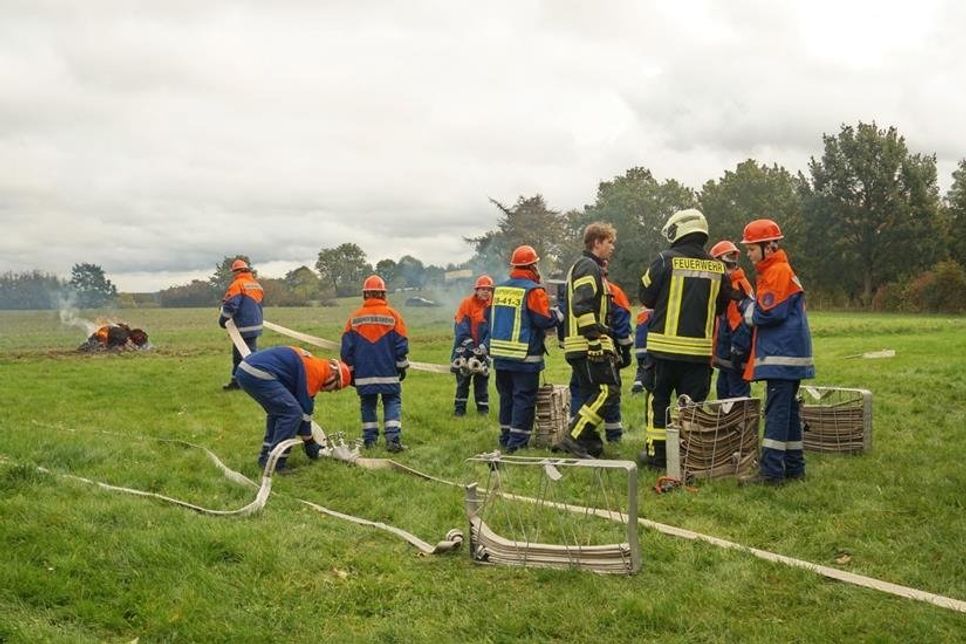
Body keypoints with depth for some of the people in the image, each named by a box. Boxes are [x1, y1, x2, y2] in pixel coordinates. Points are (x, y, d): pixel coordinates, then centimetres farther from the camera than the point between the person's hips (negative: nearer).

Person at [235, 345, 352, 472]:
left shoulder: (312, 363, 23)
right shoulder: (317, 371, -6)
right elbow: (305, 408, -4)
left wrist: (308, 440, 34)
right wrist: (309, 442, 8)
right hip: (257, 374, -11)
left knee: (278, 410, 24)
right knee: (292, 412, -7)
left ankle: (266, 457, 26)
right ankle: (275, 463, -3)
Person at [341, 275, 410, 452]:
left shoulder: (354, 318, 1)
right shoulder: (392, 315, -4)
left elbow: (347, 348, 4)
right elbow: (401, 345, -1)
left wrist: (351, 371, 14)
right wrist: (402, 367, 10)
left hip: (363, 374, 2)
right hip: (389, 373, -2)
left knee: (368, 405, 12)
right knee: (392, 402, 3)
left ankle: (369, 440, 12)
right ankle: (393, 438, -10)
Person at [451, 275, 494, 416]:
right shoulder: (467, 303, -5)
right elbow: (461, 326, -10)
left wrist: (484, 346, -19)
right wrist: (469, 344, -18)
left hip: (483, 350, 1)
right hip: (465, 348, -1)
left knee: (482, 379, 8)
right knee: (462, 378, 6)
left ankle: (483, 408, 16)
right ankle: (459, 408, 12)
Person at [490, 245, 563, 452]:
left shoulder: (499, 289, 9)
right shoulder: (533, 290, -13)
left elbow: (490, 317, 17)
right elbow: (544, 320, -16)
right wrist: (558, 314, 2)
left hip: (500, 354, 7)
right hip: (525, 357, -7)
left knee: (506, 397, 16)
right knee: (524, 398, -2)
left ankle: (505, 438, 22)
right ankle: (517, 442, -4)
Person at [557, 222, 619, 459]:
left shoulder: (580, 266, 24)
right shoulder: (589, 266, -9)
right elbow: (582, 306, -21)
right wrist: (595, 339, -24)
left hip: (578, 347, 11)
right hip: (589, 344, -11)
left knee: (591, 396, 12)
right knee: (608, 392, -13)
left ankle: (590, 444, 13)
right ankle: (573, 437, -17)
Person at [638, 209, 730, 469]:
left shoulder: (666, 260, -8)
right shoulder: (717, 267, 2)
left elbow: (646, 296, -1)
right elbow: (721, 305, 13)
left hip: (666, 344, -2)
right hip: (700, 347, 2)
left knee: (661, 398, 10)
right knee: (693, 401, 8)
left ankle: (657, 452, 12)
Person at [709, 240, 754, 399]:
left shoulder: (738, 287, -16)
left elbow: (743, 323, -22)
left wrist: (738, 352, -22)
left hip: (735, 358, -10)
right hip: (725, 356, 10)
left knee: (738, 395, -6)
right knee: (723, 392, 16)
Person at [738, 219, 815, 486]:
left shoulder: (778, 272, -12)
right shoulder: (770, 271, 19)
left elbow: (767, 314, -17)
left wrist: (746, 305, -1)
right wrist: (749, 304, 5)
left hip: (781, 356, -10)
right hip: (787, 355, 10)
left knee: (777, 411, -10)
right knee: (787, 410, 13)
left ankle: (771, 472, -10)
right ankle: (794, 468, 20)